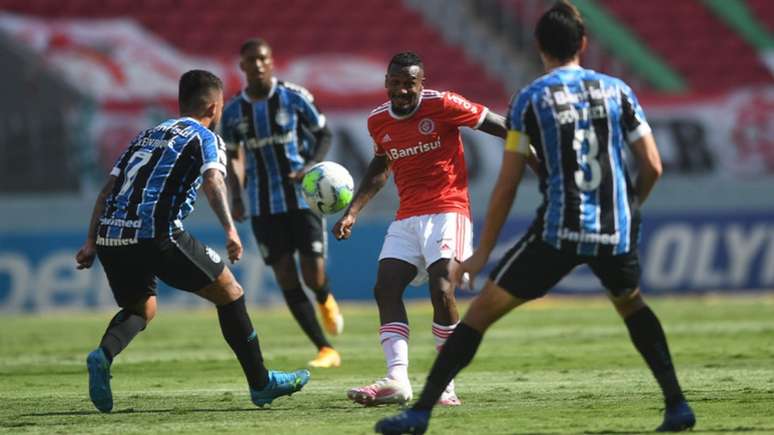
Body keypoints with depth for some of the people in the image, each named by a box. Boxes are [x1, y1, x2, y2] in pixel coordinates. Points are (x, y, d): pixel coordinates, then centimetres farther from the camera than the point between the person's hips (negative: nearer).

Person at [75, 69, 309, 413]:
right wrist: (230, 230, -22)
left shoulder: (147, 136, 28)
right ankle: (261, 384, 13)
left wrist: (91, 242, 20)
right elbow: (213, 181, -12)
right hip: (157, 233, -6)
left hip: (110, 232, 6)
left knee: (140, 309, 26)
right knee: (229, 293, 10)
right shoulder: (205, 138, 9)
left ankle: (104, 355, -6)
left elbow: (108, 188, 22)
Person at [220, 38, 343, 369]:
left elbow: (324, 134, 3)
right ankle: (326, 351, 3)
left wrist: (312, 165, -15)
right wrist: (236, 195, 2)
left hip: (303, 196, -2)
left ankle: (326, 301, 28)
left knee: (314, 275, -11)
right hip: (264, 206, 2)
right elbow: (231, 155, 15)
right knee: (286, 277, -4)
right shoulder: (233, 112, 2)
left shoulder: (295, 97, -5)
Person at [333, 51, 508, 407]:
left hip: (446, 209, -6)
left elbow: (499, 126, -6)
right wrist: (352, 212, 21)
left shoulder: (442, 105, -10)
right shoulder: (378, 121, 8)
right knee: (385, 288, -10)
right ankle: (397, 379, -18)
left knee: (441, 288, -21)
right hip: (406, 217, 6)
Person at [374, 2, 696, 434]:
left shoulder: (530, 100, 1)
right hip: (616, 233, 3)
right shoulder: (617, 91, 7)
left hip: (559, 232, -3)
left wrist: (482, 253, 8)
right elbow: (653, 167, 6)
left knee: (482, 310, 4)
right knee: (631, 304, 31)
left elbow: (507, 186, 1)